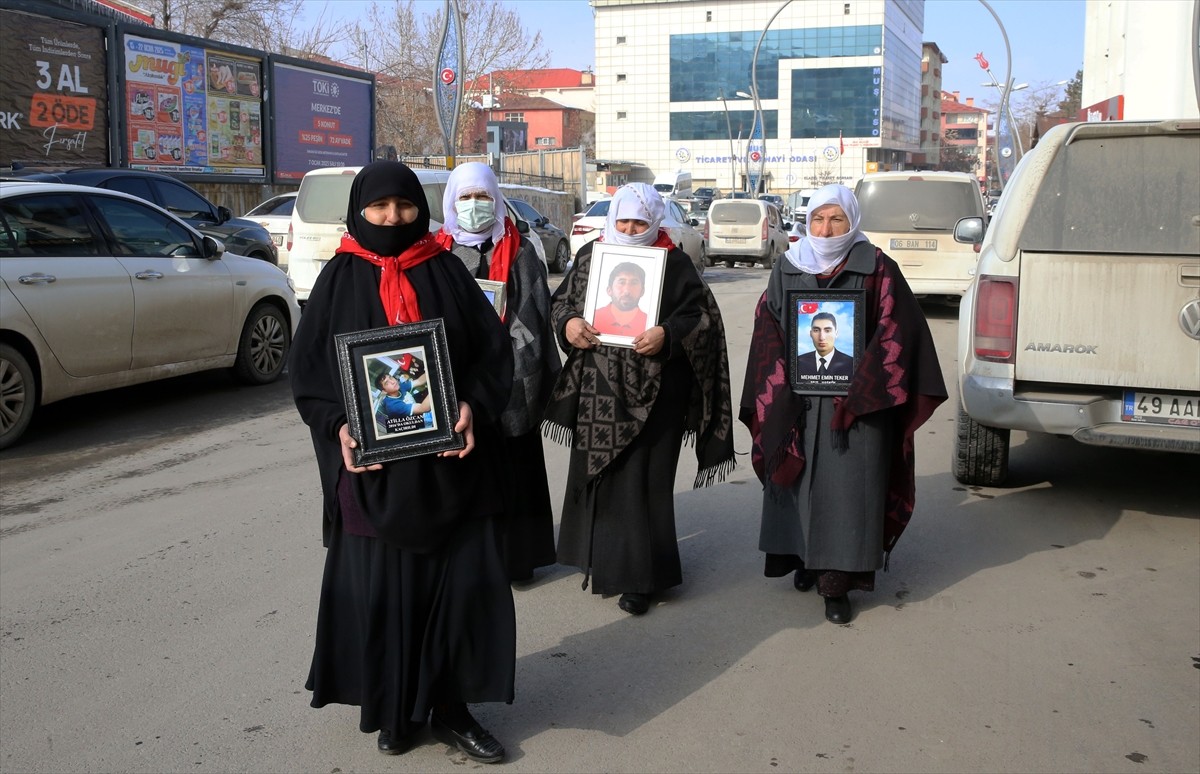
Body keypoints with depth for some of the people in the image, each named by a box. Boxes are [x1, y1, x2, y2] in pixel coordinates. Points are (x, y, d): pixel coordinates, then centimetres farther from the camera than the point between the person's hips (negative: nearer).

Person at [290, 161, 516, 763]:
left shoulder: (446, 272, 5)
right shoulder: (340, 279, 3)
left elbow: (492, 350, 4)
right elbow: (308, 366, 1)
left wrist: (473, 407, -13)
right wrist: (338, 426, -14)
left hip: (449, 457, 1)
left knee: (466, 581, 2)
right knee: (381, 591, 4)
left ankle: (450, 708, 18)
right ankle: (393, 709, 24)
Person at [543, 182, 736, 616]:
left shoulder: (674, 263, -1)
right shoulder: (589, 256, 10)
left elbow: (702, 315, -4)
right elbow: (562, 301, 14)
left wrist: (668, 335, -21)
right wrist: (569, 324, -8)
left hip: (650, 393, -4)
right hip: (596, 388, 4)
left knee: (641, 481, -3)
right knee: (595, 474, 10)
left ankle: (639, 577, 7)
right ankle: (599, 559, 27)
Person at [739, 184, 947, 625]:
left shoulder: (876, 269, -2)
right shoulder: (788, 269, 7)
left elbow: (895, 331, -7)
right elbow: (768, 331, 6)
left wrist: (859, 387, -14)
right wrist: (778, 388, -6)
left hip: (856, 398, -3)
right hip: (796, 397, 3)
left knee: (846, 484, -4)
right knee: (799, 477, 9)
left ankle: (837, 580, 2)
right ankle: (805, 556, 26)